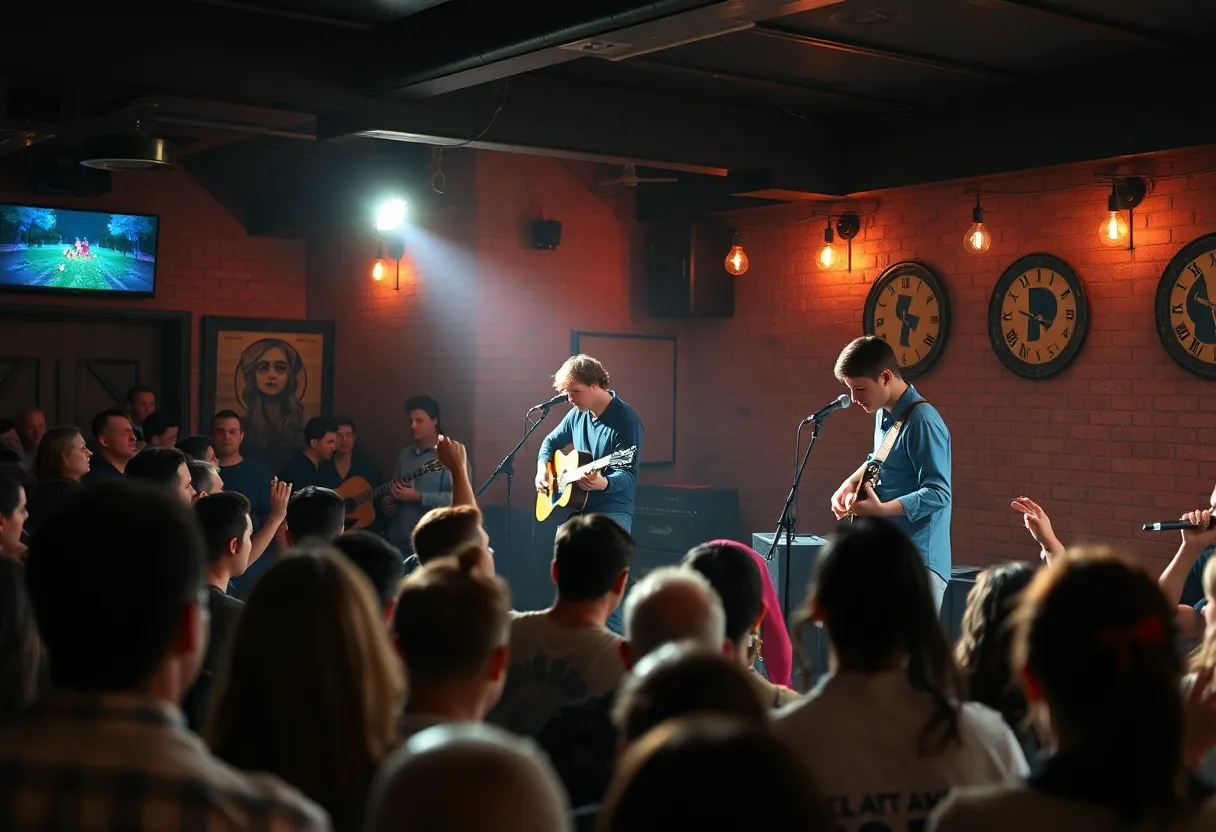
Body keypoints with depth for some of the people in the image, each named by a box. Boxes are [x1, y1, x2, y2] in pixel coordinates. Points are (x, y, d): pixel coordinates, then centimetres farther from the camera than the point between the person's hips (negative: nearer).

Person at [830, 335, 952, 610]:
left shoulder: (922, 422, -18)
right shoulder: (884, 413, 10)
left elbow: (938, 493, -22)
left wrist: (881, 509, -29)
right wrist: (851, 483, 11)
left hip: (918, 559, -9)